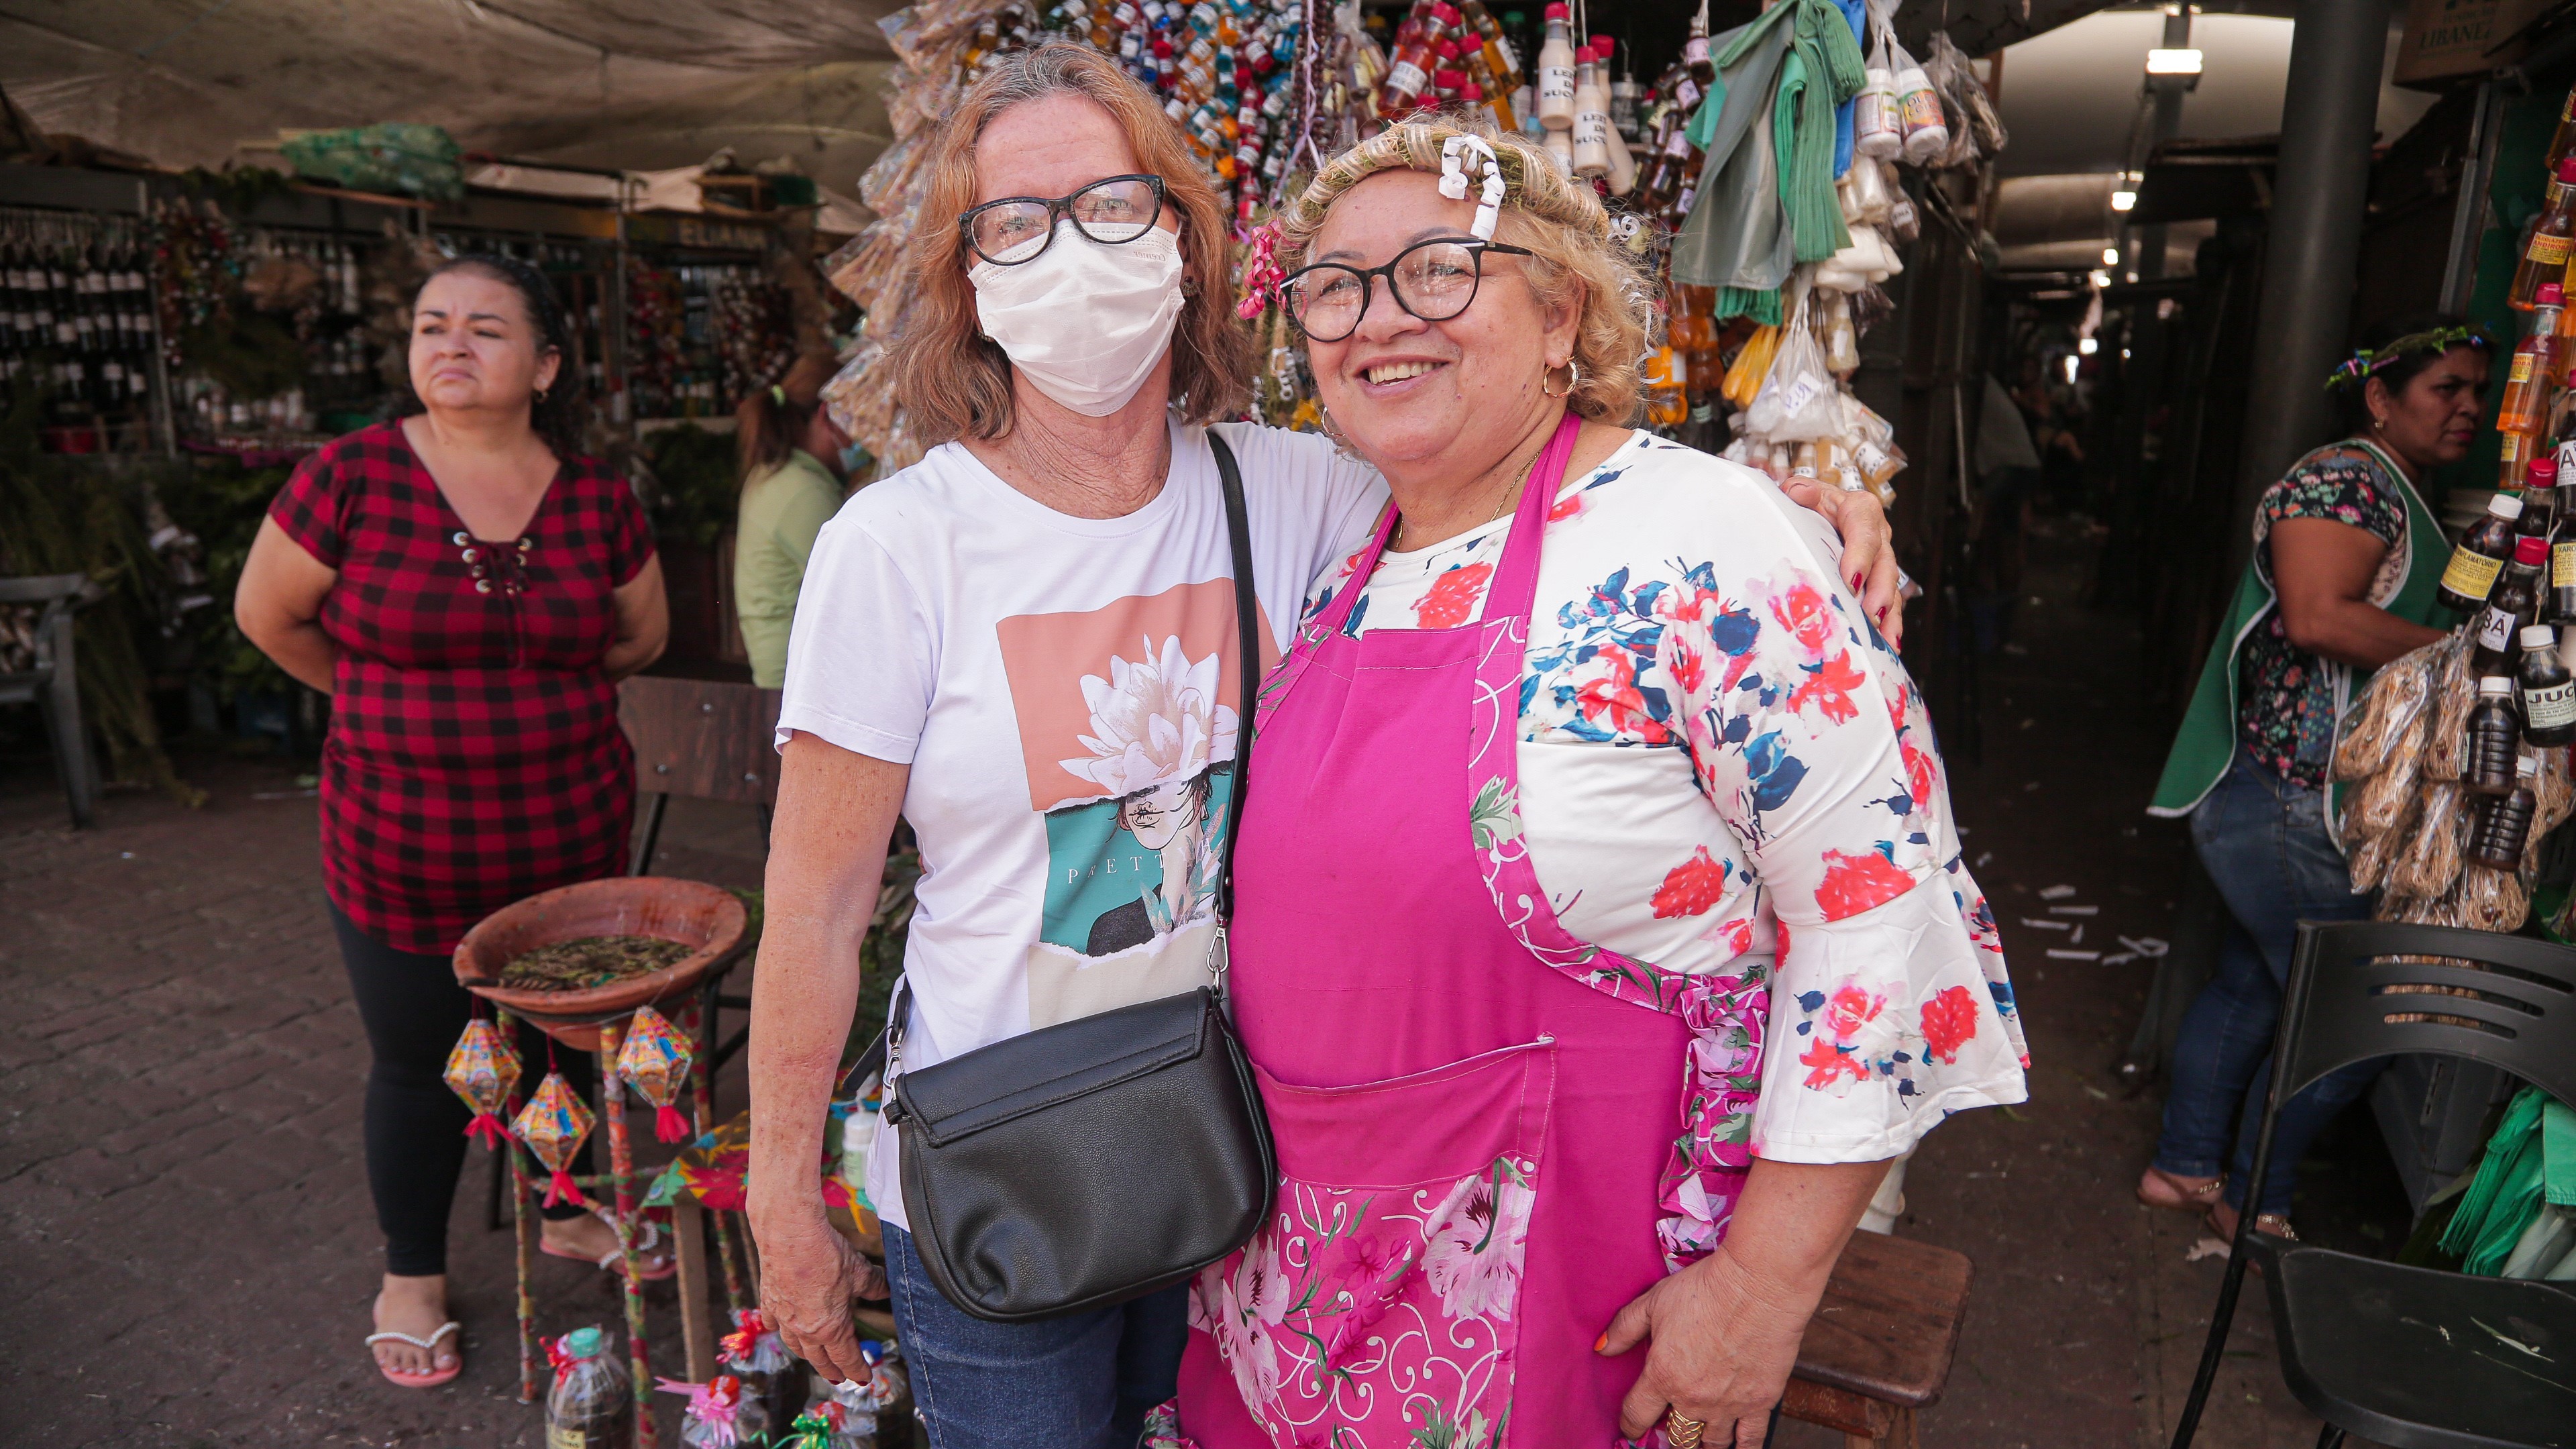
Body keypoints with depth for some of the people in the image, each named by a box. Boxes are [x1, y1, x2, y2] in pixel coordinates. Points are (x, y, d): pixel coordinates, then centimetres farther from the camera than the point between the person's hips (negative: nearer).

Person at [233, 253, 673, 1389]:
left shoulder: (595, 496, -2)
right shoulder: (354, 475, -9)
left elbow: (641, 632, 12)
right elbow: (267, 613, 3)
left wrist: (535, 687, 6)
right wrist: (386, 703, 8)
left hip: (573, 839, 2)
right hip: (402, 857, -2)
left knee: (563, 1039, 17)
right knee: (419, 1065, 13)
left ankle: (564, 1214, 43)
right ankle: (412, 1276, 36)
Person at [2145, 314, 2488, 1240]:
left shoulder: (2404, 501, 20)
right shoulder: (2346, 477, -12)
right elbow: (2318, 617, -25)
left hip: (2283, 802, 11)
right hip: (2290, 796, -11)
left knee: (2251, 986, 17)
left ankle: (2183, 1167, 29)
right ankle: (2254, 1200, 15)